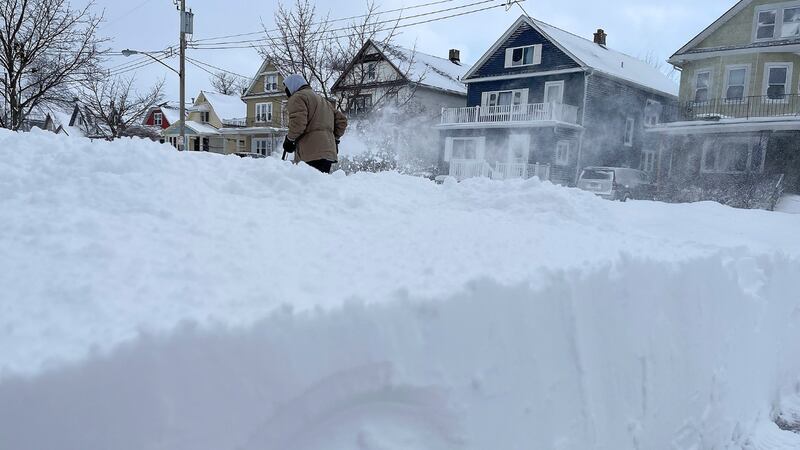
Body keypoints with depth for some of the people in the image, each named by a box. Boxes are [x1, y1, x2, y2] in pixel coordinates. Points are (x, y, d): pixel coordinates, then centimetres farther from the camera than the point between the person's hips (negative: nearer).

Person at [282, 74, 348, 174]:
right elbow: (341, 120, 28)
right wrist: (335, 139, 28)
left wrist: (289, 139, -3)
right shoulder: (323, 100, 30)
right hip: (328, 151, 9)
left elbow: (298, 122, -15)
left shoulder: (298, 97, 2)